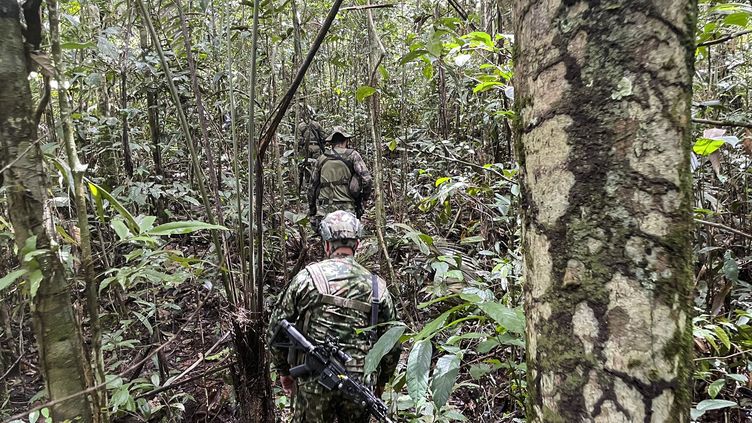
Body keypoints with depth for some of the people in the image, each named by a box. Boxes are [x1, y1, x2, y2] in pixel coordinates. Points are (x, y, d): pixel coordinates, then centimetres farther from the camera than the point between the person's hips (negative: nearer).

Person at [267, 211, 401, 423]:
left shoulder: (308, 277, -5)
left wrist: (283, 371, 14)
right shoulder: (377, 286, 1)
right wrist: (380, 381, 21)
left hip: (314, 383, -2)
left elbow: (277, 326, 0)